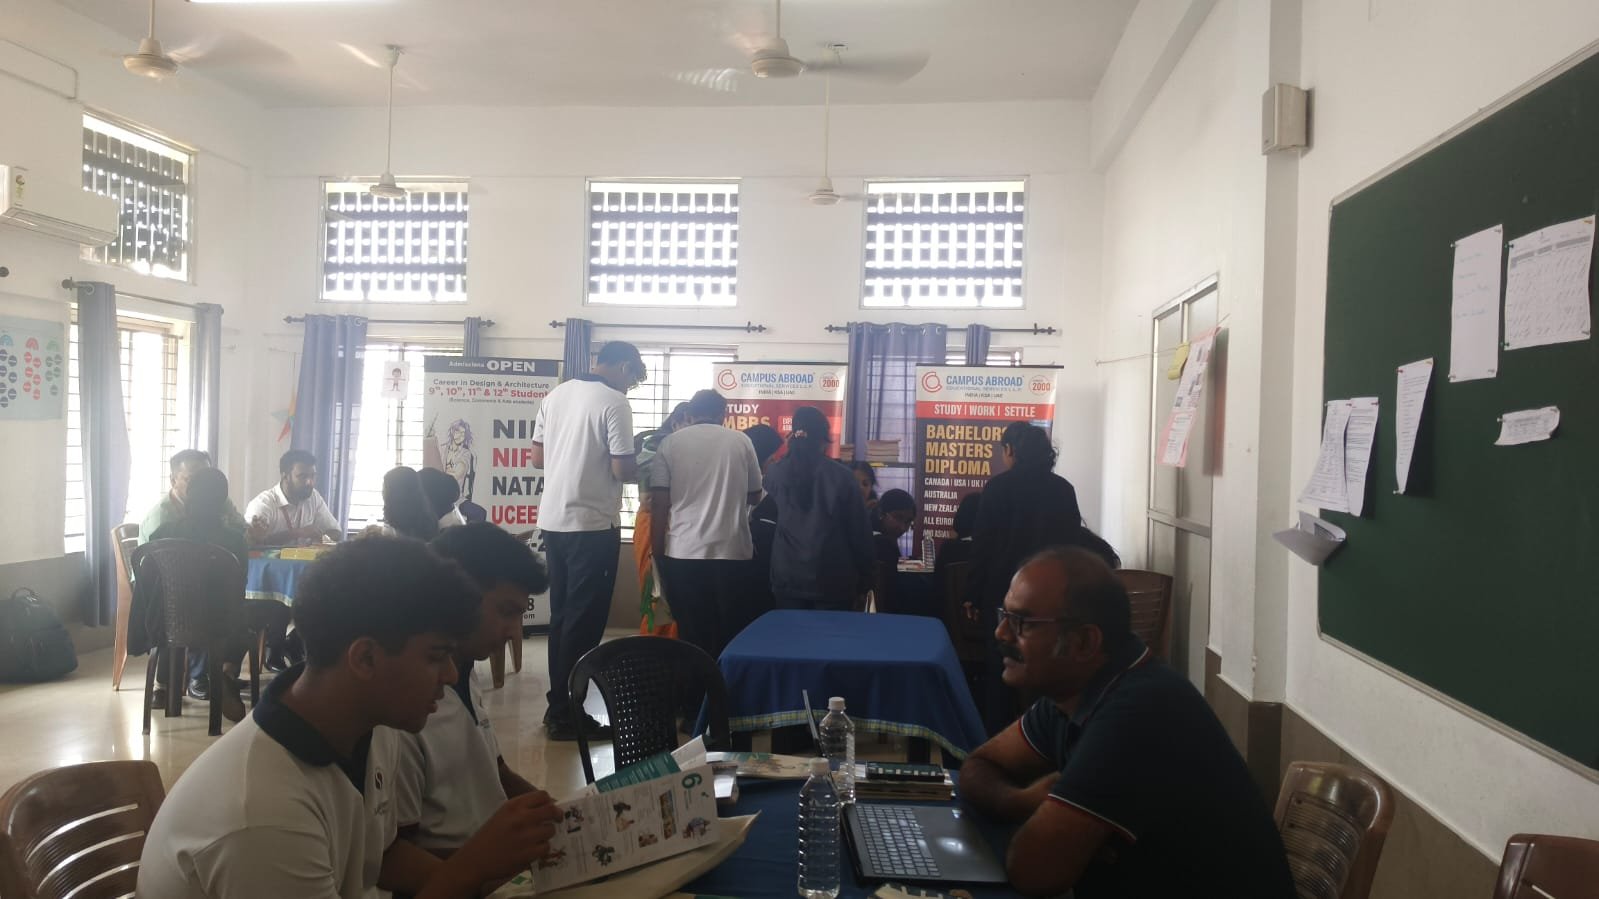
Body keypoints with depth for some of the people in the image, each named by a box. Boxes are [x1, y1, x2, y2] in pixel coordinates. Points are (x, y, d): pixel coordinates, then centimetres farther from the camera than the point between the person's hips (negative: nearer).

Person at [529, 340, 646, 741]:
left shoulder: (556, 394, 9)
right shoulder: (614, 402, -12)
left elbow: (538, 458, 12)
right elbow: (622, 470, -15)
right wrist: (643, 463, 5)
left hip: (554, 520, 8)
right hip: (593, 524, -7)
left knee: (562, 614, 16)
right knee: (585, 619, 1)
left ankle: (558, 704, 23)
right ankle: (568, 715, 6)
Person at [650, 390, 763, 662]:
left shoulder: (671, 443, 3)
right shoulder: (741, 441, 4)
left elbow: (659, 502, -2)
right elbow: (754, 495, 13)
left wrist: (657, 551, 4)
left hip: (684, 551, 0)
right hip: (731, 550, 0)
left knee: (690, 632, 6)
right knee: (728, 631, 8)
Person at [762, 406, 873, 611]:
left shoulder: (775, 473, -1)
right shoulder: (841, 476, -8)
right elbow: (859, 532, -5)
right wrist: (864, 580, 6)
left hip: (788, 578, 3)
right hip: (832, 580, -2)